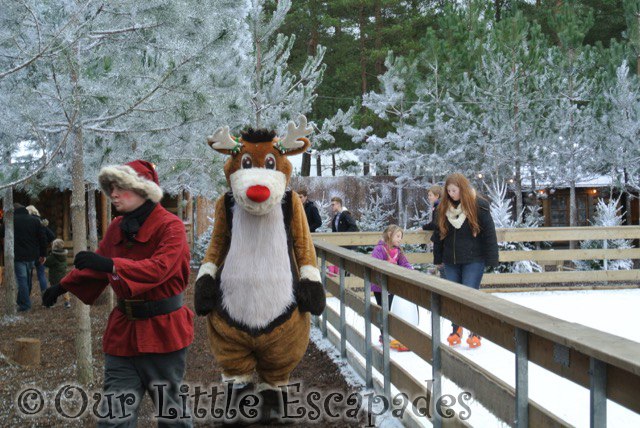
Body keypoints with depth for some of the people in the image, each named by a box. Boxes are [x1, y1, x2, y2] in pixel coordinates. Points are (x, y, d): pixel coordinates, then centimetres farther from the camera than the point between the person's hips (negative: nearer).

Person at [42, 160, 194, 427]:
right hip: (123, 330, 6)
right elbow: (95, 266, 22)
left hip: (162, 330, -6)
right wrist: (63, 286, 19)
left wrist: (111, 265, -36)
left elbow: (160, 268, -29)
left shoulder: (170, 226, -13)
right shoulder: (117, 228, 7)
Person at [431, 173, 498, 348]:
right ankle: (456, 330, 22)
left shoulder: (478, 206, -9)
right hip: (451, 261, 4)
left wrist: (491, 259, -10)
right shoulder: (444, 207, 4)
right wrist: (437, 258, 10)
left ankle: (475, 333, 7)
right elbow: (439, 234, 12)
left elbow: (489, 233, -8)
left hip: (473, 260, -4)